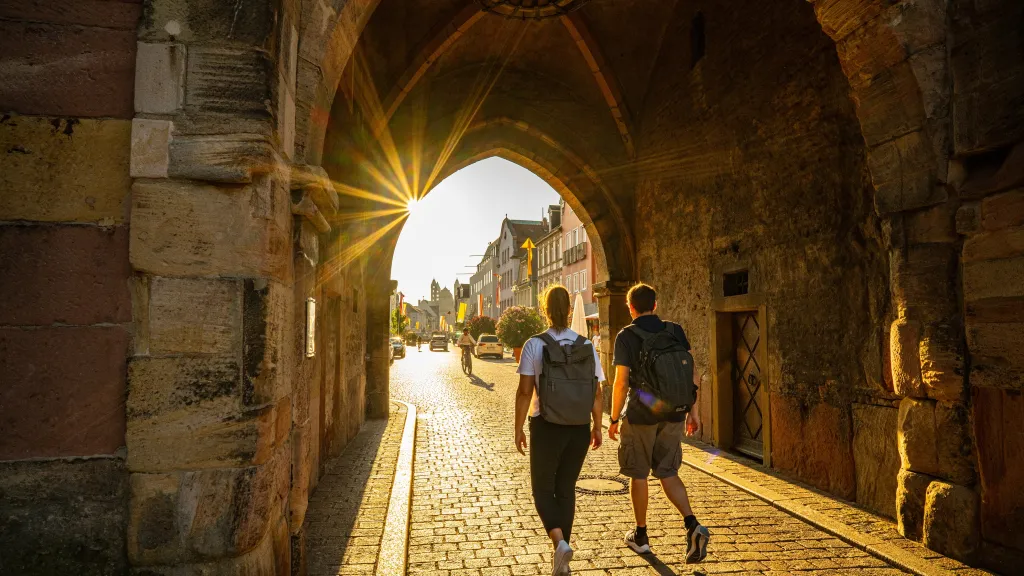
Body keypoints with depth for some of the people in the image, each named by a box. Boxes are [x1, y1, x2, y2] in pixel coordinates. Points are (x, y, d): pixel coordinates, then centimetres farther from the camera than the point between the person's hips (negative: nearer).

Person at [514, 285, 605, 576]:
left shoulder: (535, 344, -10)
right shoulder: (586, 345, -1)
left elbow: (524, 391, -11)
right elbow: (596, 392, 2)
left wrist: (518, 429, -2)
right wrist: (597, 426, 13)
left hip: (546, 426, -3)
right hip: (579, 428, 3)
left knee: (542, 488, 14)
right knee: (566, 488, 17)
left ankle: (559, 542, -9)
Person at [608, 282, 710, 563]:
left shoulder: (626, 336, -9)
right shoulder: (675, 331, 3)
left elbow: (621, 382, -12)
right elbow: (692, 374, 2)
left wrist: (614, 419, -3)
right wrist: (692, 410, 10)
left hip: (640, 415, -4)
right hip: (673, 414, 4)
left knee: (638, 475, 11)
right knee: (668, 473, 15)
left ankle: (640, 535, 23)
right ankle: (693, 526, -1)